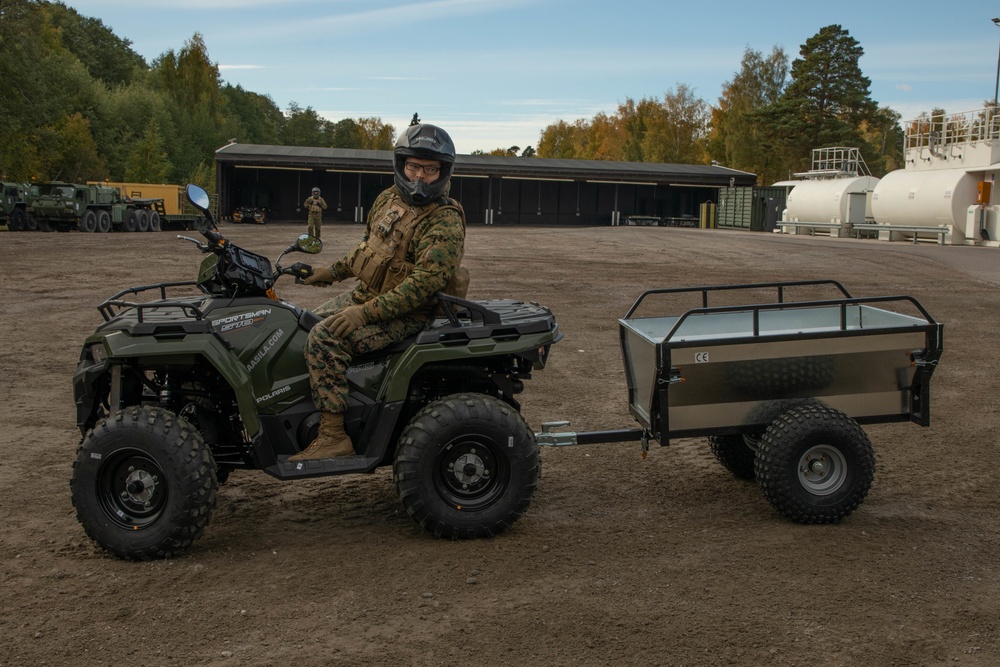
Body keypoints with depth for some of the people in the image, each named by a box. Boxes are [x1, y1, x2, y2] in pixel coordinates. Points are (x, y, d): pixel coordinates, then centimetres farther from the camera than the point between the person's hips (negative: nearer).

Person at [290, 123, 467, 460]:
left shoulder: (445, 221, -20)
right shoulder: (388, 199, 7)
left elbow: (426, 281, -29)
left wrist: (366, 312, -31)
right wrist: (334, 271, 18)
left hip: (407, 314, -9)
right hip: (367, 294, 9)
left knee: (325, 338, -25)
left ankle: (333, 436, -21)